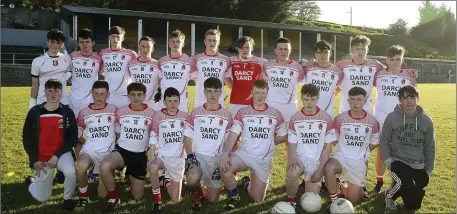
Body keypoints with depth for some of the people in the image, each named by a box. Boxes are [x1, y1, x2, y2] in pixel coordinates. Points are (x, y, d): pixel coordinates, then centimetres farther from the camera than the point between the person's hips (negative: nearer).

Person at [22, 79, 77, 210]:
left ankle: (67, 199, -4)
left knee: (70, 172, -34)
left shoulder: (67, 112, -9)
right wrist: (34, 160, -6)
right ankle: (32, 183, 41)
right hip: (41, 158, 1)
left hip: (61, 153, -1)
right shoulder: (34, 112, -7)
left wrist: (57, 156, -15)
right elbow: (26, 138, 0)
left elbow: (73, 138, -6)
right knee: (42, 198, 5)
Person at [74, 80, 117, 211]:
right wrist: (85, 143, 3)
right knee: (81, 167, -39)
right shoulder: (84, 112, 2)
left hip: (108, 152, 0)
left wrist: (113, 142, 4)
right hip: (90, 150, 0)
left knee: (103, 195, -2)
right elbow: (78, 132, 14)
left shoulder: (113, 110, -1)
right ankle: (83, 197, -11)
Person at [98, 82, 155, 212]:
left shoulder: (152, 114, -4)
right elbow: (117, 134, 14)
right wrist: (124, 144, 7)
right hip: (122, 150, 0)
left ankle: (131, 177, 41)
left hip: (140, 155, 0)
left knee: (137, 197, 7)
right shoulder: (120, 112, 1)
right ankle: (114, 198, -11)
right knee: (104, 167, -36)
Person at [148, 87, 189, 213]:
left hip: (178, 158, 1)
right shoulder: (158, 116, -4)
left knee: (175, 199, 5)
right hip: (162, 155, -1)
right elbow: (153, 138, -4)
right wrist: (151, 155, -16)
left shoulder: (185, 117, -2)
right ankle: (157, 201, -17)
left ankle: (167, 180, 38)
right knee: (152, 168, -39)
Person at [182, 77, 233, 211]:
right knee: (192, 180, -32)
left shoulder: (227, 116, 3)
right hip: (198, 155, -1)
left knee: (212, 199, 0)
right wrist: (190, 155, -12)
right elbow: (187, 138, 4)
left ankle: (206, 187, 36)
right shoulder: (195, 113, 3)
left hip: (217, 158, 1)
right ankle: (198, 194, 5)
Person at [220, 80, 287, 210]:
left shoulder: (275, 114, 0)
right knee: (224, 168, -33)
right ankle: (234, 197, -3)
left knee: (258, 200, 5)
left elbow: (283, 136, 11)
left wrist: (267, 143, 0)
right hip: (244, 153, -1)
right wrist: (224, 154, -28)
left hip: (264, 159, 1)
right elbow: (233, 135, -12)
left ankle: (247, 183, 41)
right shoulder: (243, 112, -3)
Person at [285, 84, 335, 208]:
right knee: (292, 174, -36)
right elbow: (292, 144, -1)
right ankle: (291, 199, -6)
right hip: (300, 158, 0)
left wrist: (320, 169, -9)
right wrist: (291, 161, -21)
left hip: (317, 162, 0)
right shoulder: (295, 119, -3)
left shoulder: (326, 119, -6)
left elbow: (328, 146, -3)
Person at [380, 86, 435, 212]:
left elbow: (430, 148, 9)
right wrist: (388, 161, -9)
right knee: (405, 182, -36)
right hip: (398, 161, -3)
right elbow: (384, 142, 2)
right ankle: (390, 195, -1)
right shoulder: (392, 117, -8)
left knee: (413, 205, 2)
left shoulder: (426, 120, -1)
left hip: (418, 166, 3)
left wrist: (428, 171, 8)